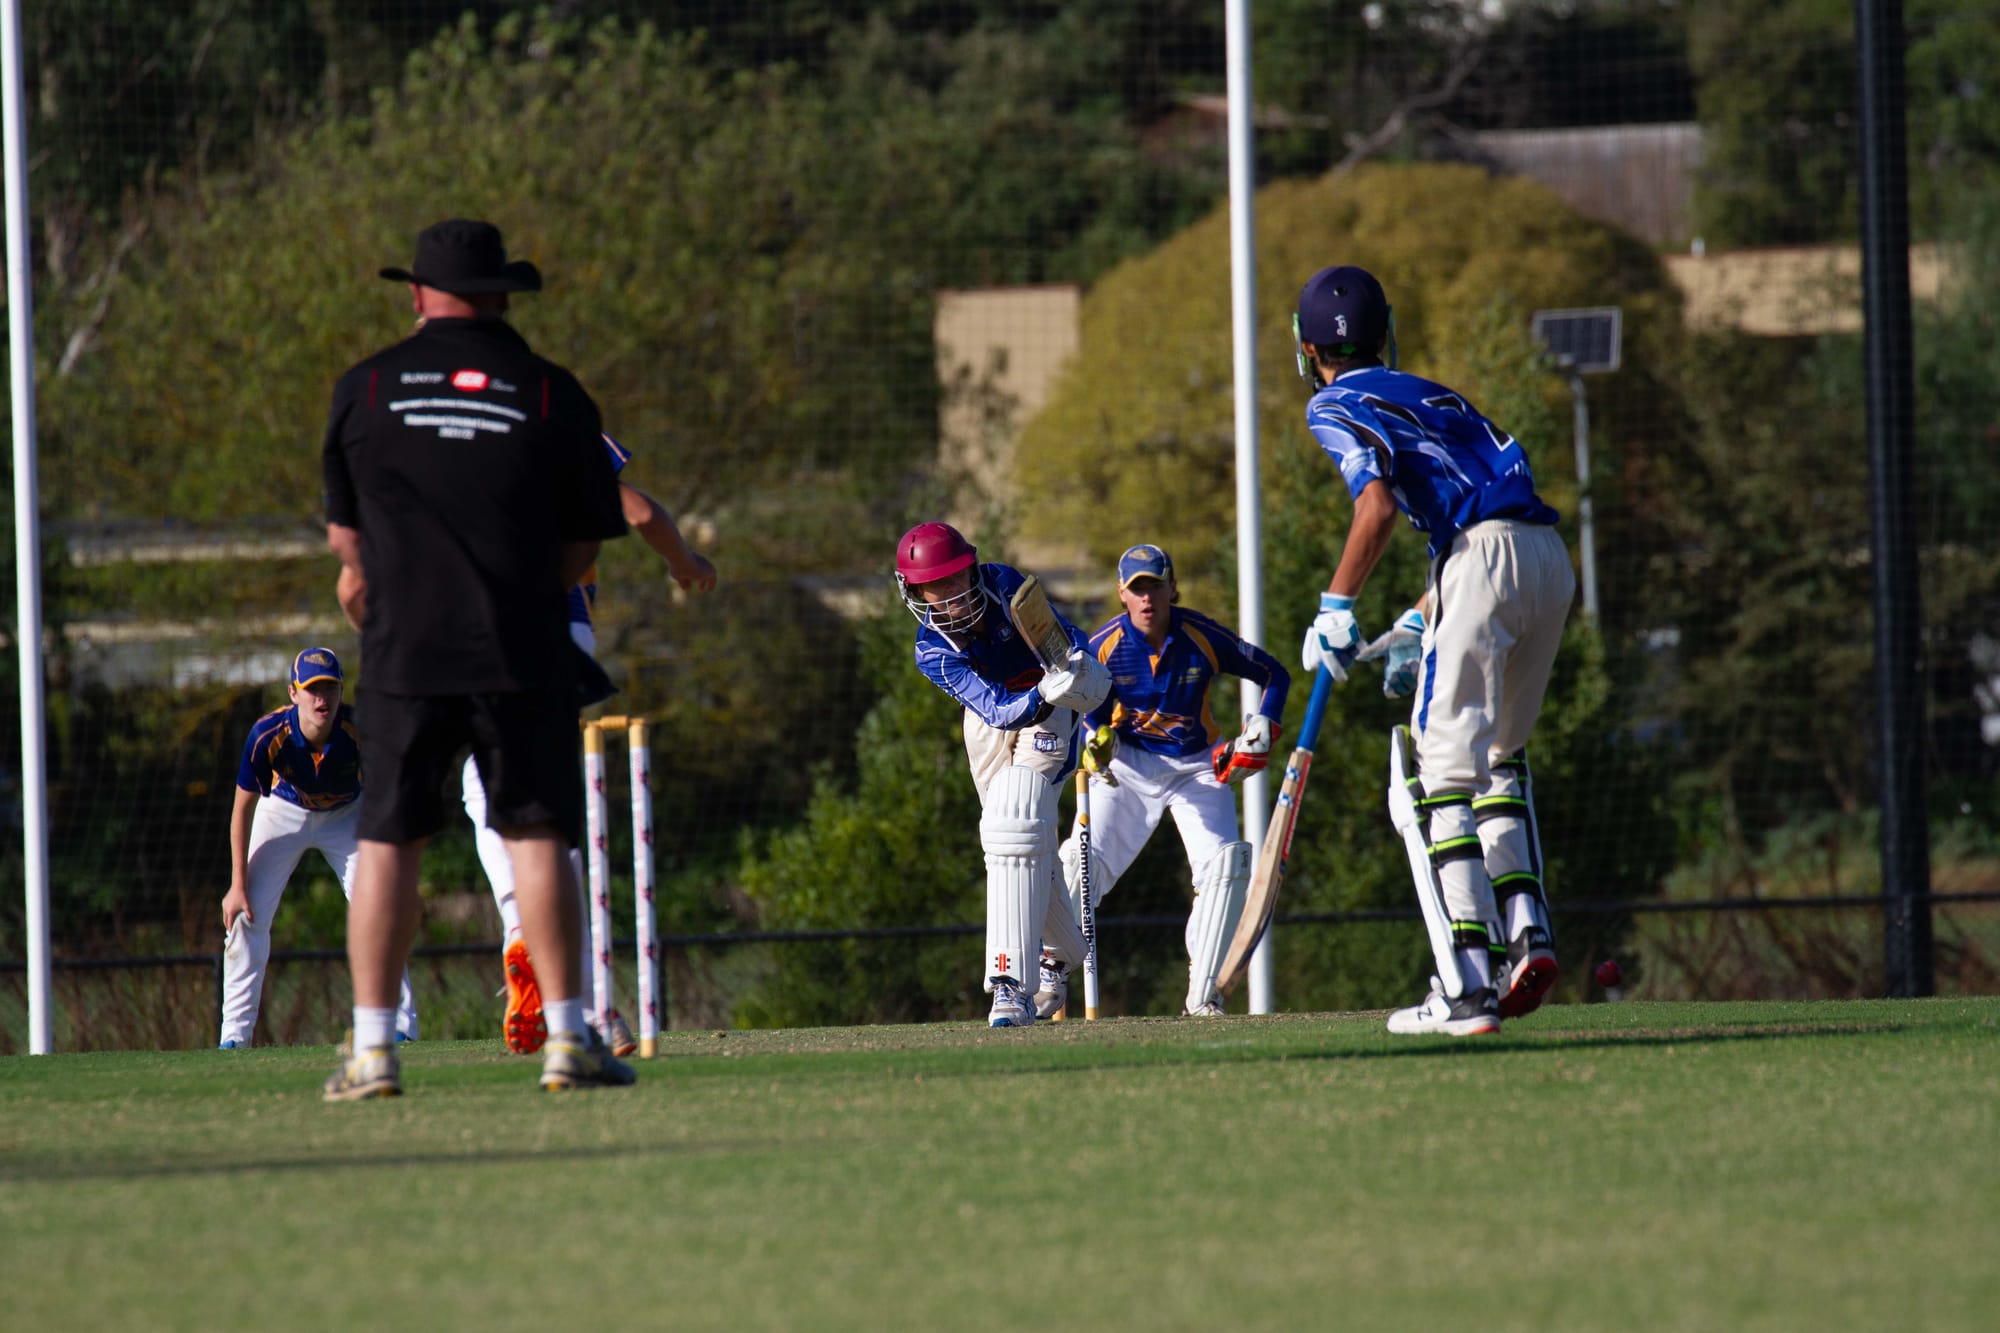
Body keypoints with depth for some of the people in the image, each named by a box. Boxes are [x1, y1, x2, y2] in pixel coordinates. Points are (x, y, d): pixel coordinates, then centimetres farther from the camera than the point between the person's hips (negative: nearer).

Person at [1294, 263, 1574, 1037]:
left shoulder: (1336, 407, 8)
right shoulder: (1431, 396, 31)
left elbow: (1379, 503, -10)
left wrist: (1336, 609, -3)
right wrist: (1416, 626, 35)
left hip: (1485, 565, -7)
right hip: (1551, 560, 7)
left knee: (1442, 775, -5)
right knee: (1498, 757, 24)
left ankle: (1466, 987, -13)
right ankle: (1526, 934, 9)